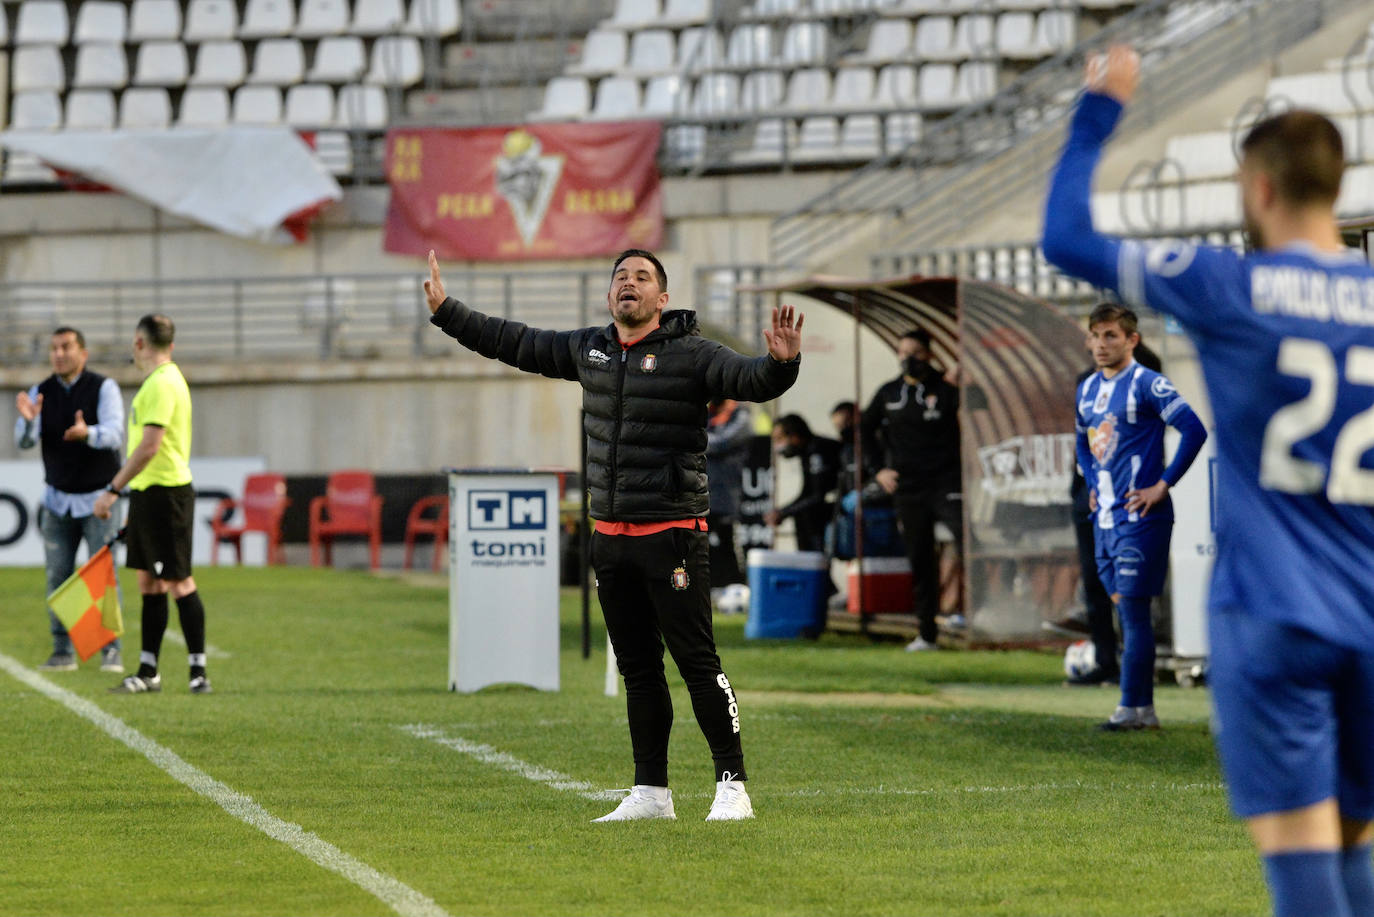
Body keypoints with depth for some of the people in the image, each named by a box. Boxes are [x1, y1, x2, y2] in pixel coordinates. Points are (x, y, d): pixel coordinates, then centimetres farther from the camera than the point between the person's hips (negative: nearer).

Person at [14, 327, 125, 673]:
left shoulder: (103, 388, -10)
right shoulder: (41, 393, 0)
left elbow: (114, 434, -23)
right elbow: (25, 441, -10)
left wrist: (88, 433, -46)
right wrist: (28, 420, -33)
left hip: (98, 497, -3)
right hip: (58, 498, 3)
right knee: (58, 575, 1)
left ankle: (111, 651, -6)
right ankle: (63, 651, 6)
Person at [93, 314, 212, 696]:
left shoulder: (162, 384, -16)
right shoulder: (164, 379, 16)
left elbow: (149, 447, -23)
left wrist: (113, 490, -20)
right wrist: (123, 492, 24)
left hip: (165, 492, -10)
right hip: (149, 493, 10)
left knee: (178, 581, -6)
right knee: (149, 581, 12)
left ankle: (198, 671, -3)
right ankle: (148, 672, 16)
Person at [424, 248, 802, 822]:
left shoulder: (689, 355, -7)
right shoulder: (588, 350, 11)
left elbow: (751, 381, -22)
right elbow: (514, 344, 22)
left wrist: (781, 362, -43)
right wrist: (445, 311, 25)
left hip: (672, 534, -6)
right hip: (610, 537, 6)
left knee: (696, 661, -9)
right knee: (637, 668, 10)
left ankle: (732, 786, -4)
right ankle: (651, 793, 16)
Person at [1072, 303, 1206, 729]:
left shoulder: (1147, 384, -10)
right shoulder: (1087, 389, 13)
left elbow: (1194, 430, -17)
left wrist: (1163, 485, -16)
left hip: (1140, 517, -8)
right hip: (1105, 516, 8)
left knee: (1133, 609, -9)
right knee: (1124, 610, 8)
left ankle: (1132, 707, -7)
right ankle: (1144, 709, 12)